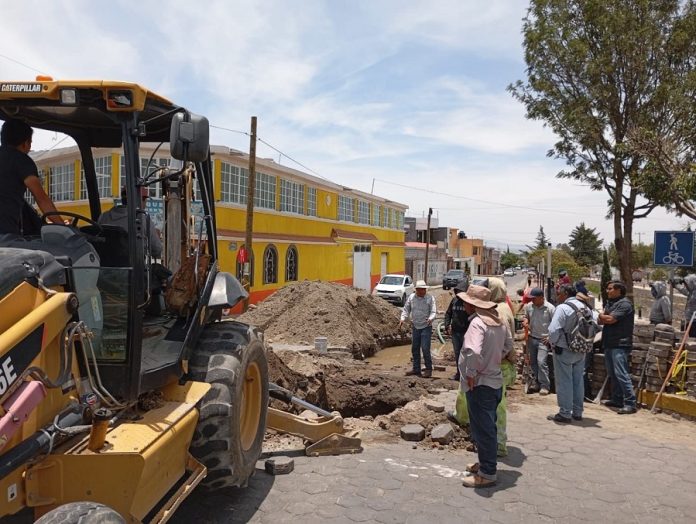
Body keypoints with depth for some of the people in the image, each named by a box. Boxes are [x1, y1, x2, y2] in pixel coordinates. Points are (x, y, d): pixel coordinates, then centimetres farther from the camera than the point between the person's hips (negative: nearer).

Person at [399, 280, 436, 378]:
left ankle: (428, 369, 5)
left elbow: (433, 311, -10)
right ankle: (416, 369, 22)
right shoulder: (411, 297, 4)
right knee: (415, 349, 10)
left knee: (425, 349, -9)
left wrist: (430, 319, -31)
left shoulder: (430, 298, -7)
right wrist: (403, 319, -7)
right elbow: (406, 309, 9)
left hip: (426, 327, -4)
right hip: (415, 327, 5)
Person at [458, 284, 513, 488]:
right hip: (495, 381, 9)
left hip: (480, 385, -9)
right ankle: (486, 464, 35)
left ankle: (487, 474, 13)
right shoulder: (498, 321, 6)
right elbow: (508, 345, 20)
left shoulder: (477, 323, -24)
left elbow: (473, 352, -38)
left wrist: (471, 373, -24)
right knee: (488, 427, 21)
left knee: (483, 430, 2)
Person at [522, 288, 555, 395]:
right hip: (532, 338, 5)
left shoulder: (550, 308, -12)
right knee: (533, 362, 11)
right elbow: (525, 316, 19)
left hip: (544, 340, -5)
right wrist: (525, 321, -5)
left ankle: (545, 385, -1)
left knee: (541, 362, -12)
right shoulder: (528, 307, 1)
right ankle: (537, 382, 27)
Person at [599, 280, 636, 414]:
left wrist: (601, 316, 1)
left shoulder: (624, 304, -10)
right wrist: (603, 318, -12)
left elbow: (610, 319, -19)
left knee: (621, 373, -12)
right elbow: (602, 320, 10)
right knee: (612, 374, 14)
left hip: (620, 344, -9)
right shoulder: (610, 303, 18)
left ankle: (630, 403, -9)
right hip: (609, 343, 9)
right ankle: (617, 399, 24)